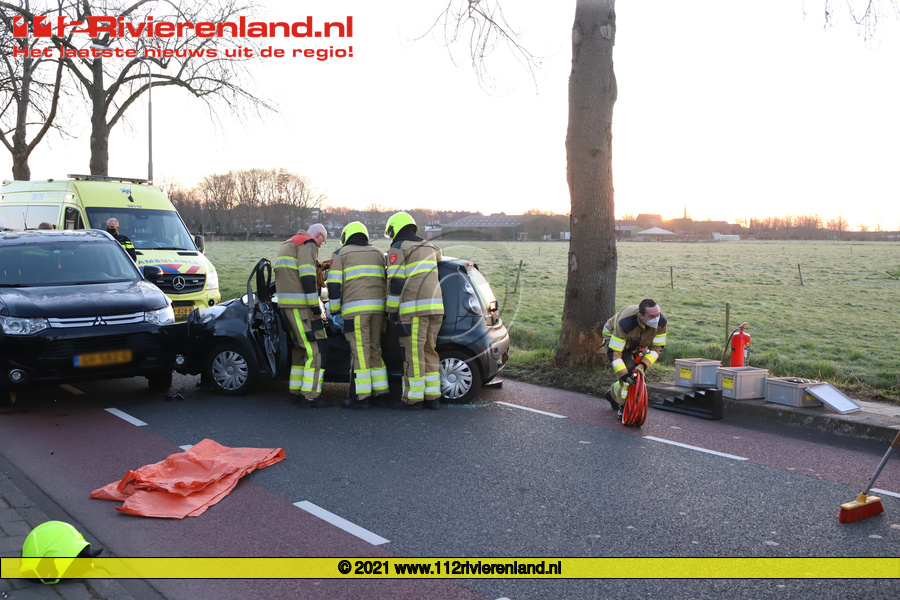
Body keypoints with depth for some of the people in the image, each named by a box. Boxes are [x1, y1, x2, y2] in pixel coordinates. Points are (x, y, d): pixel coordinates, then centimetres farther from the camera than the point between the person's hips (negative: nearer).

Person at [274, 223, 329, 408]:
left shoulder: (288, 245, 27)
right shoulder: (308, 245, -6)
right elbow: (307, 278, -17)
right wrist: (315, 306, -16)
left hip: (286, 305, 10)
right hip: (300, 305, -10)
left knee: (301, 347, 18)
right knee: (315, 348, -9)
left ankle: (296, 392, 23)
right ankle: (310, 396, -11)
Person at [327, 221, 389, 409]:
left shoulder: (340, 253, 9)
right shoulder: (378, 253, 23)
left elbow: (334, 285, 1)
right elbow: (387, 282, 21)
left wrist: (335, 312, 6)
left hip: (354, 309, -5)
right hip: (377, 308, 5)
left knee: (360, 352, -3)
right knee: (374, 350, 14)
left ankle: (362, 397, -2)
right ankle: (381, 392, 16)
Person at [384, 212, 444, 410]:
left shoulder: (398, 249, 0)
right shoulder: (429, 247, 21)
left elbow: (395, 282, -6)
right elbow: (439, 254, 45)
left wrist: (391, 309, -1)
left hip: (414, 308, -7)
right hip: (435, 306, 7)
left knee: (413, 353, -4)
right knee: (429, 351, 12)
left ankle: (413, 397, -1)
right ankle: (433, 396, 13)